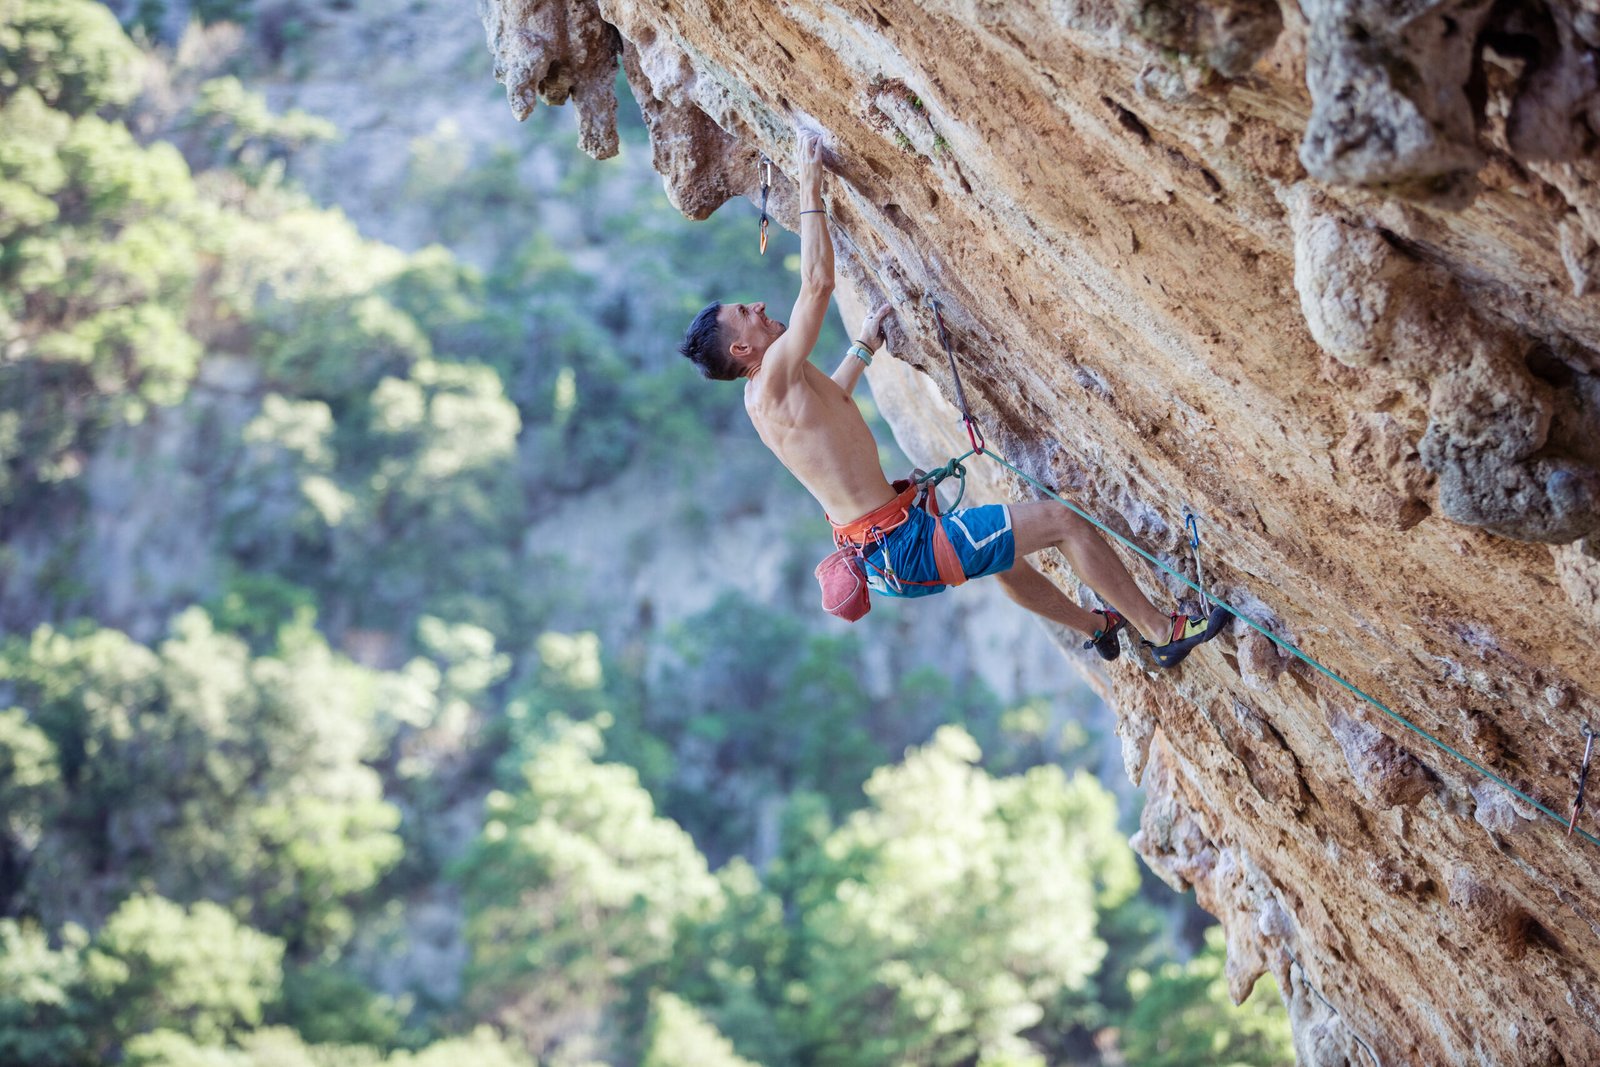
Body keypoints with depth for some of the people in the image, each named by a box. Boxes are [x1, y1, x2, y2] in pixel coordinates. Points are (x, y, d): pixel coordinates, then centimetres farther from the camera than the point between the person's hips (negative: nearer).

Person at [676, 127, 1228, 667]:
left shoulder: (762, 395, 12)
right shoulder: (774, 377, -19)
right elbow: (818, 282, -24)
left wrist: (864, 346, 44)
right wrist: (810, 183, -15)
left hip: (881, 548, 11)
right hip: (904, 546, -11)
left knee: (1007, 554, 35)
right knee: (1060, 520, -6)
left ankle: (1096, 626, 55)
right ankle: (1162, 631, 5)